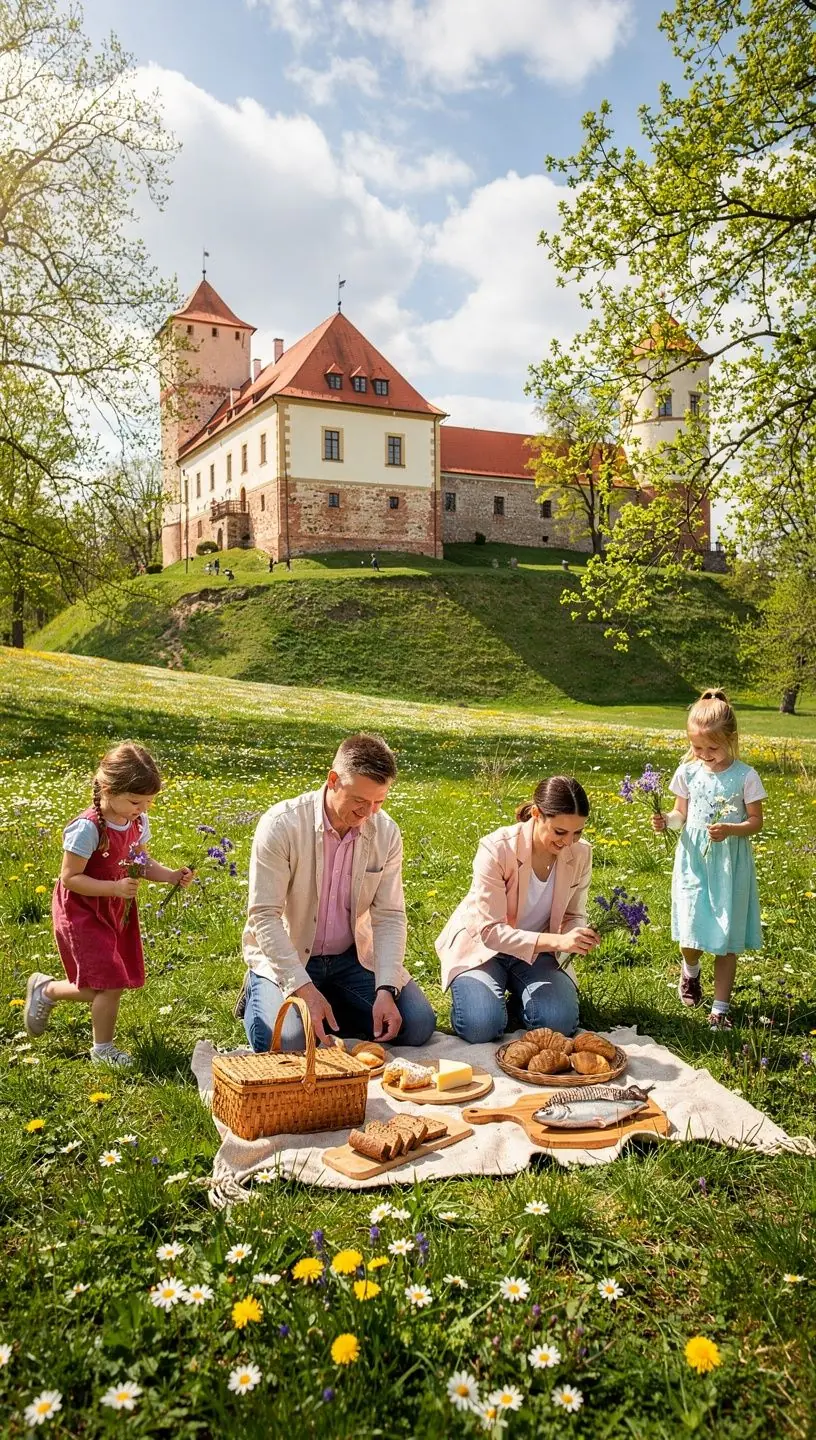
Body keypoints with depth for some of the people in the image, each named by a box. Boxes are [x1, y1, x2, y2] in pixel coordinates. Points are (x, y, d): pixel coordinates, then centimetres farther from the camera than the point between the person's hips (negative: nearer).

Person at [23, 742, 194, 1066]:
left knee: (106, 986, 10)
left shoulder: (138, 822, -5)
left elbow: (141, 863, 7)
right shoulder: (88, 828, -27)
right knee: (111, 984, -6)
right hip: (82, 914, -7)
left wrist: (170, 876, -11)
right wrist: (115, 888, -32)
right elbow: (69, 878, -23)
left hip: (118, 912, 7)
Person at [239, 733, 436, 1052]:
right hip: (285, 957, -4)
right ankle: (259, 994, 9)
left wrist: (386, 990, -19)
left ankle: (330, 1008, 13)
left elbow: (389, 916, -6)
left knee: (418, 1026, -9)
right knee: (286, 1043, -26)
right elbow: (264, 916, -22)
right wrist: (305, 990, -30)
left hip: (352, 957, 4)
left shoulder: (386, 832, -8)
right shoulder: (281, 825, -21)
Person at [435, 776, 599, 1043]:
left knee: (560, 1022, -21)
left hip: (537, 952, 3)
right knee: (482, 1027, -25)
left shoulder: (580, 854, -12)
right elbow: (489, 931, -29)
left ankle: (517, 998, 12)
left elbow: (574, 916, 2)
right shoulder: (497, 849, -27)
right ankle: (469, 992, 11)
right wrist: (556, 941, -40)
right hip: (481, 947, -3)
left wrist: (578, 937, -24)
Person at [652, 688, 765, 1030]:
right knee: (691, 935, -1)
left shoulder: (745, 776, -9)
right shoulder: (688, 771, -2)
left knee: (726, 941, 5)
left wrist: (730, 829, -23)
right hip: (694, 861, 2)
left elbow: (756, 821, -5)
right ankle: (690, 970, 35)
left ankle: (720, 1008, 19)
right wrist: (666, 820, -14)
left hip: (730, 865, -1)